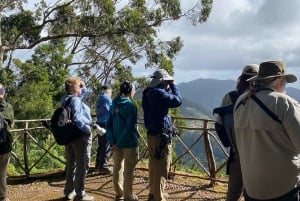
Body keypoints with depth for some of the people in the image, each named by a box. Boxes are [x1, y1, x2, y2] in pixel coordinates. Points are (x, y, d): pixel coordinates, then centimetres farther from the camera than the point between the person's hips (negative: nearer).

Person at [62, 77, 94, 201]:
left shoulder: (66, 99, 12)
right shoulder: (75, 100, -17)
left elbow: (83, 91, 26)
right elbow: (77, 119, -26)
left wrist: (83, 85, 8)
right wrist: (87, 129, -17)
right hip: (80, 135, -9)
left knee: (71, 164, 17)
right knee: (82, 165, -1)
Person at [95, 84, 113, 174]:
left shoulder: (99, 99, 15)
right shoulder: (107, 98, -11)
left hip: (99, 123, 9)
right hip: (106, 124, -9)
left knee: (100, 145, 16)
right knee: (106, 146, -5)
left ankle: (98, 165, 23)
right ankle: (103, 166, -5)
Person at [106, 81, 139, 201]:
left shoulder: (113, 105, 4)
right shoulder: (131, 106, -14)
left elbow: (108, 125, 3)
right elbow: (130, 127, -20)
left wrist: (113, 142, -1)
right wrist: (117, 142, -13)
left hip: (116, 142, 6)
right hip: (129, 142, -6)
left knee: (117, 167, 16)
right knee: (128, 170, 5)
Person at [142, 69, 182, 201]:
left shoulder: (149, 92, 11)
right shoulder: (158, 93, -19)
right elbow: (177, 101, -19)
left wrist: (169, 88, 11)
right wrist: (173, 86, -7)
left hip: (152, 134, 10)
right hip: (160, 136, -10)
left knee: (154, 166, 20)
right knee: (161, 169, -2)